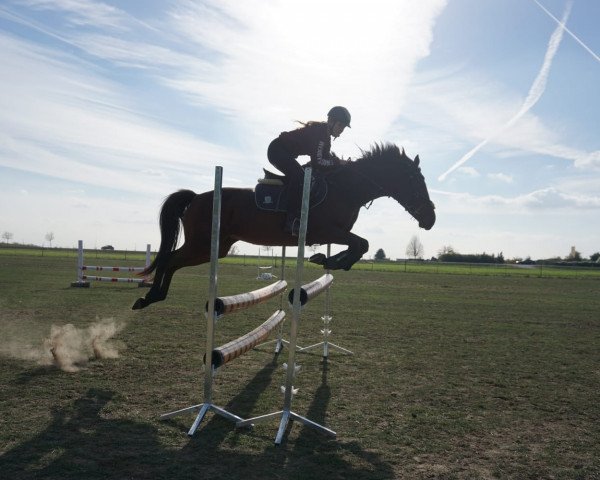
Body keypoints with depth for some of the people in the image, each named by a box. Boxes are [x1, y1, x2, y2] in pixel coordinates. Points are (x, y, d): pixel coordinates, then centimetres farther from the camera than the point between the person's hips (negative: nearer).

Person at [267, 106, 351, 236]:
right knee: (299, 176, -27)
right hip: (277, 150, -11)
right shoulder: (318, 132, -23)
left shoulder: (325, 134, 8)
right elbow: (317, 162, -28)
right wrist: (338, 162, -22)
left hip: (285, 154, 11)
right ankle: (292, 221, -32)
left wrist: (339, 161, -8)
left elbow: (326, 156, 8)